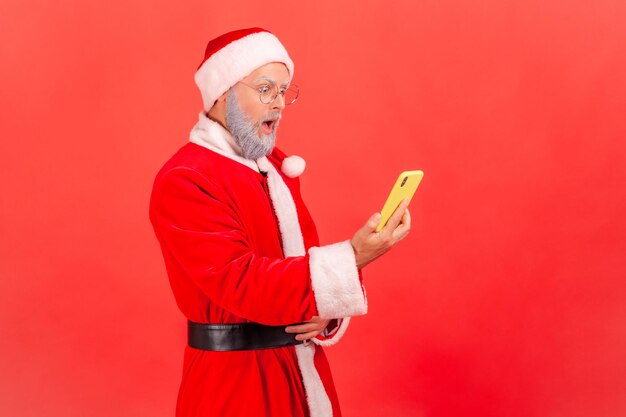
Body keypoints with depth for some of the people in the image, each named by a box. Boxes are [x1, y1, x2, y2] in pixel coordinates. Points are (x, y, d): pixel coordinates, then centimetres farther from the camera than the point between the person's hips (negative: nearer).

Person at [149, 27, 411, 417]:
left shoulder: (276, 165, 10)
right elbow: (239, 280, -26)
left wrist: (330, 312, -11)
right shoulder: (184, 180, -17)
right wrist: (351, 257, -32)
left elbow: (302, 259, 11)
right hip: (235, 379, -7)